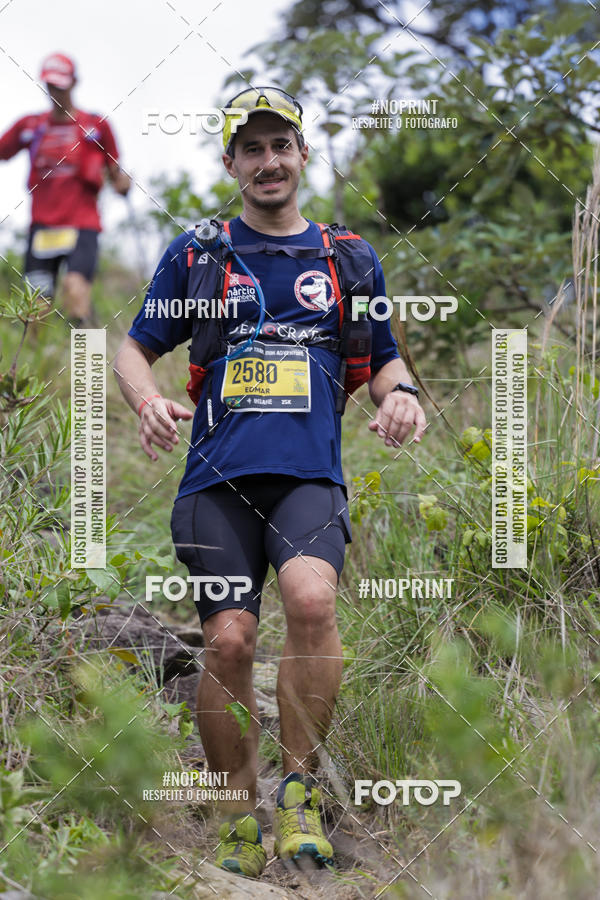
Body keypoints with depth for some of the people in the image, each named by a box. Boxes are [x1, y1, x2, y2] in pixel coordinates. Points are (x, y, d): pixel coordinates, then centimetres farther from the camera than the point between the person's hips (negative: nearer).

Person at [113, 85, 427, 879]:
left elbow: (382, 359, 23)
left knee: (312, 602, -28)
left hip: (310, 474, 0)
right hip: (219, 478, 0)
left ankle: (300, 790, -14)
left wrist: (400, 393, -1)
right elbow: (135, 348, 17)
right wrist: (149, 402, -6)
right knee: (229, 642, -12)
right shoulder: (194, 256, 13)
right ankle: (240, 821, 5)